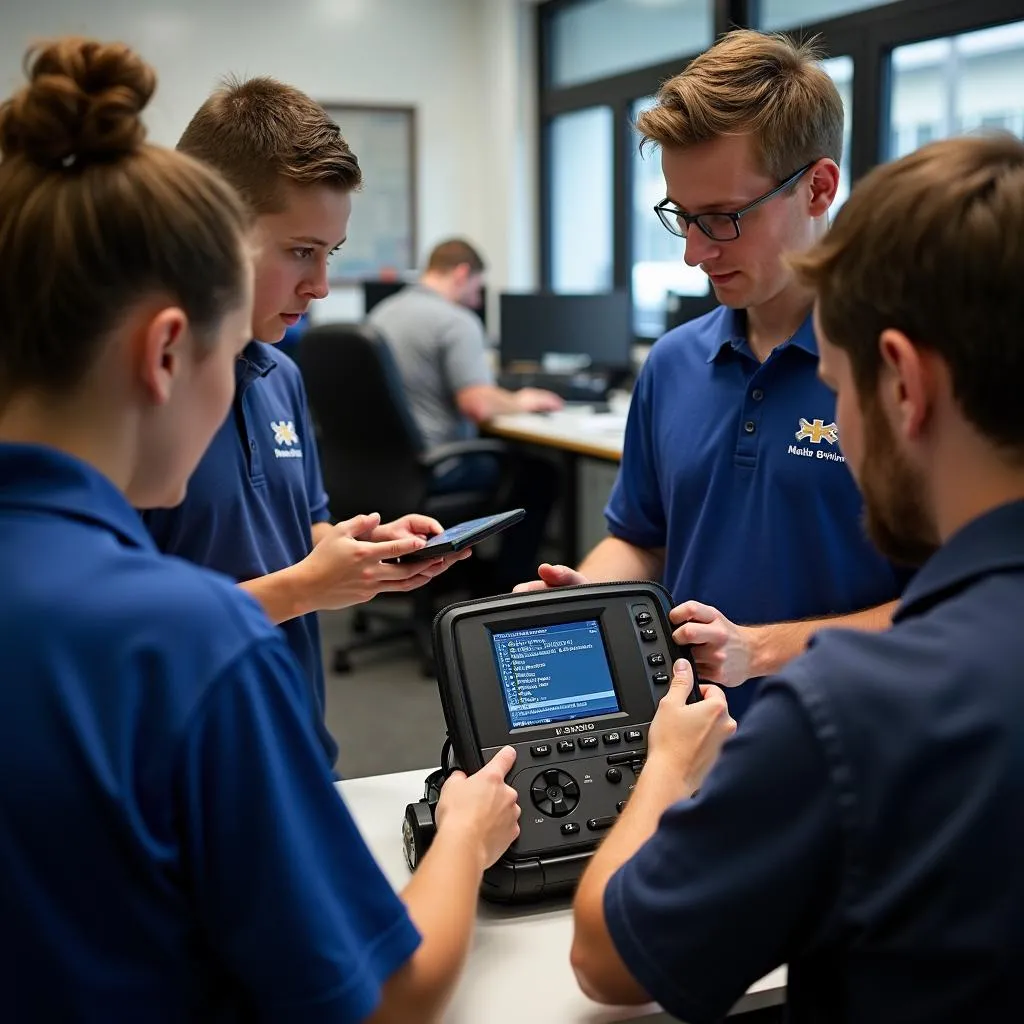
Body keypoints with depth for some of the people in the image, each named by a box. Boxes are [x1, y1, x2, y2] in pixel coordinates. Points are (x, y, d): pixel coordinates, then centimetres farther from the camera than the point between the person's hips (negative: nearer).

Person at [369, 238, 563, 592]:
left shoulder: (380, 313, 10)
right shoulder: (456, 322, -16)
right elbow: (479, 405, -25)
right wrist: (520, 402, -4)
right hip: (433, 471, -9)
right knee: (538, 473, 9)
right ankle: (506, 585, 14)